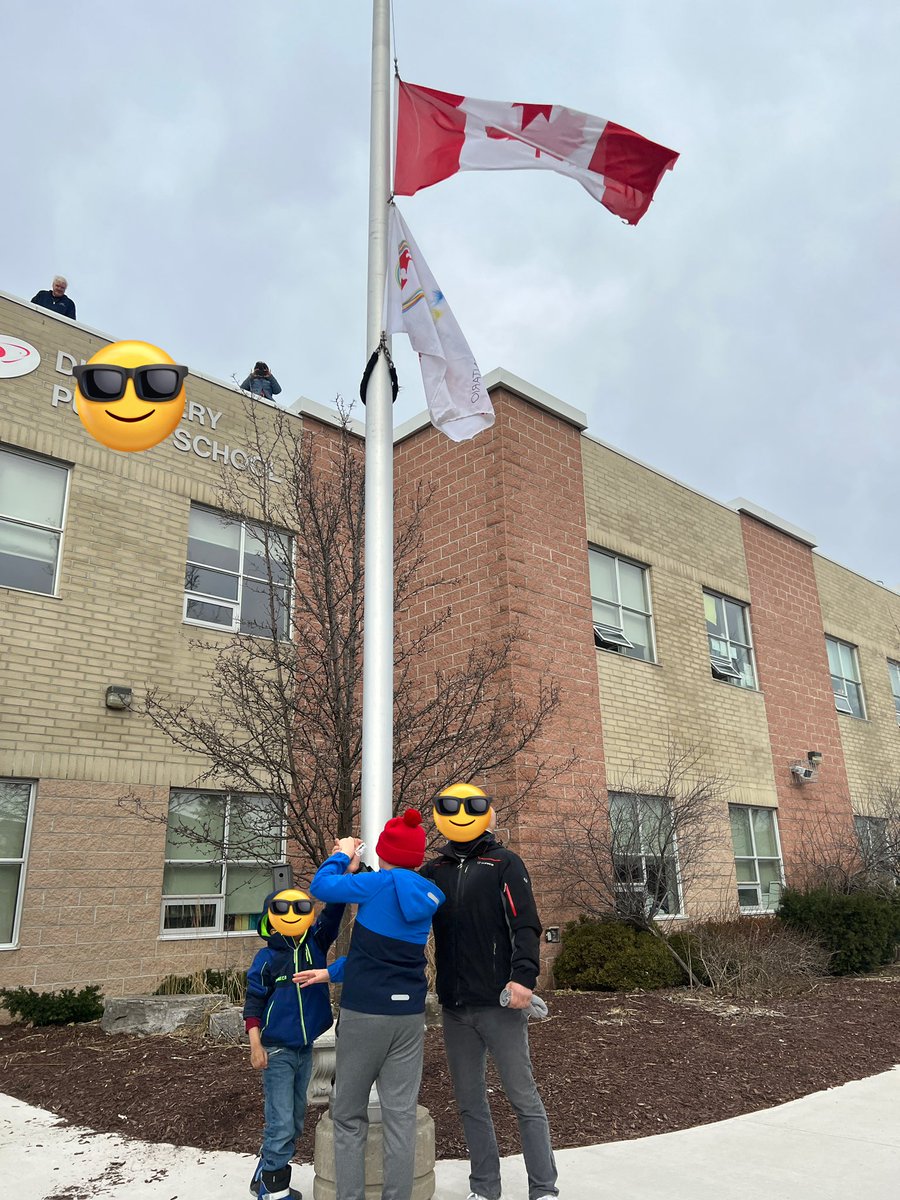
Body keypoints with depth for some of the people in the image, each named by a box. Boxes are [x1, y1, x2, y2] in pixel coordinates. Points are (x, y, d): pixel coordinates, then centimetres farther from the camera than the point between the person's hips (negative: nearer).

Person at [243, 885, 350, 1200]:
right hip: (276, 1051, -5)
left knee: (295, 1119, 15)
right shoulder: (266, 958, -9)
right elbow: (253, 1003, -4)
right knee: (281, 1122, -2)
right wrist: (255, 1045, -10)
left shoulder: (315, 944, 0)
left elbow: (332, 912, -12)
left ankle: (266, 1174, 32)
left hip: (306, 1048, 5)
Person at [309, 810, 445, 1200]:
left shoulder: (378, 883, -13)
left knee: (348, 1117, 10)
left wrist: (342, 856, 17)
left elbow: (321, 885, -2)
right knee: (401, 1116, 8)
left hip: (364, 1013, -4)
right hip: (409, 1015, 4)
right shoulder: (428, 898, 6)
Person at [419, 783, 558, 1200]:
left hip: (500, 1005, -4)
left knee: (523, 1097, 2)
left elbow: (525, 925, -9)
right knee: (470, 1101, 14)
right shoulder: (433, 871, 10)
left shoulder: (505, 864, -2)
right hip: (454, 1009, 5)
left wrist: (523, 977, -22)